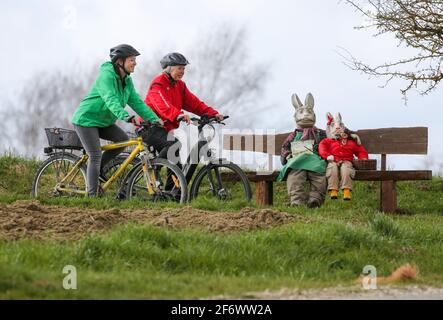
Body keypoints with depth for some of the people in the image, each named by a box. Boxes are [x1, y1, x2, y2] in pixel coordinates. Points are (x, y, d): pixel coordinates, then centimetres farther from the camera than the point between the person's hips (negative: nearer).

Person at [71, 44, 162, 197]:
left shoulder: (126, 81, 4)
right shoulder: (107, 76, -23)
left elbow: (137, 102, 0)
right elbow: (111, 100, -39)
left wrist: (154, 119, -13)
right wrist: (126, 116, -53)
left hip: (103, 121, 8)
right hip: (86, 119, -8)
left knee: (123, 139, -9)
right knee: (96, 156, -13)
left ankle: (95, 169, 5)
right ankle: (92, 196, -8)